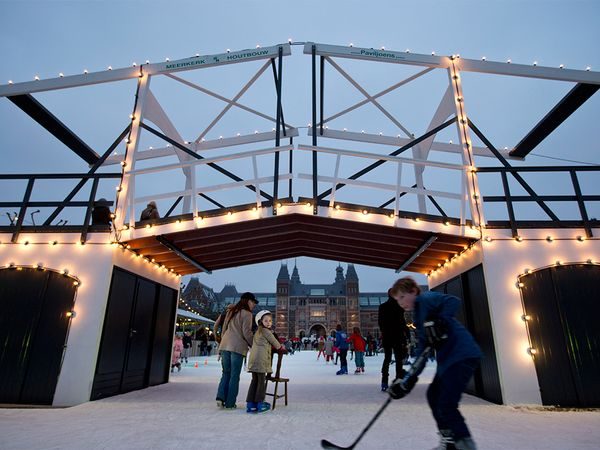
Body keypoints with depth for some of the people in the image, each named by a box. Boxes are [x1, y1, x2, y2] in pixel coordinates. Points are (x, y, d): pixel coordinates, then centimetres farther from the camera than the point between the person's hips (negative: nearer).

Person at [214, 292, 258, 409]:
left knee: (226, 373, 15)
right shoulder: (246, 314, -5)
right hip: (238, 347, -6)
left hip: (225, 345, 6)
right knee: (234, 375, 4)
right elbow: (247, 333, -9)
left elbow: (217, 324, 19)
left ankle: (221, 397, 2)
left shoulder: (230, 311, 17)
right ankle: (230, 403, 7)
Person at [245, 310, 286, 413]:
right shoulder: (266, 331, -4)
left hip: (253, 358, 8)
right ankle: (260, 404, 7)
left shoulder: (257, 332, 23)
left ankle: (250, 404, 12)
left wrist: (277, 347, 33)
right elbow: (274, 342, 2)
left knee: (255, 380, 11)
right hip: (261, 358, -8)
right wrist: (282, 348, 19)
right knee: (261, 381, 1)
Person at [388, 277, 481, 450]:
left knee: (446, 405, -10)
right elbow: (422, 351, 15)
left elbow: (453, 301, -24)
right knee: (433, 395, 20)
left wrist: (438, 322, -33)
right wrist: (409, 381, 10)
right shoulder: (419, 316, 18)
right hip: (448, 358, 11)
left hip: (462, 355, -11)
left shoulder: (426, 299, -6)